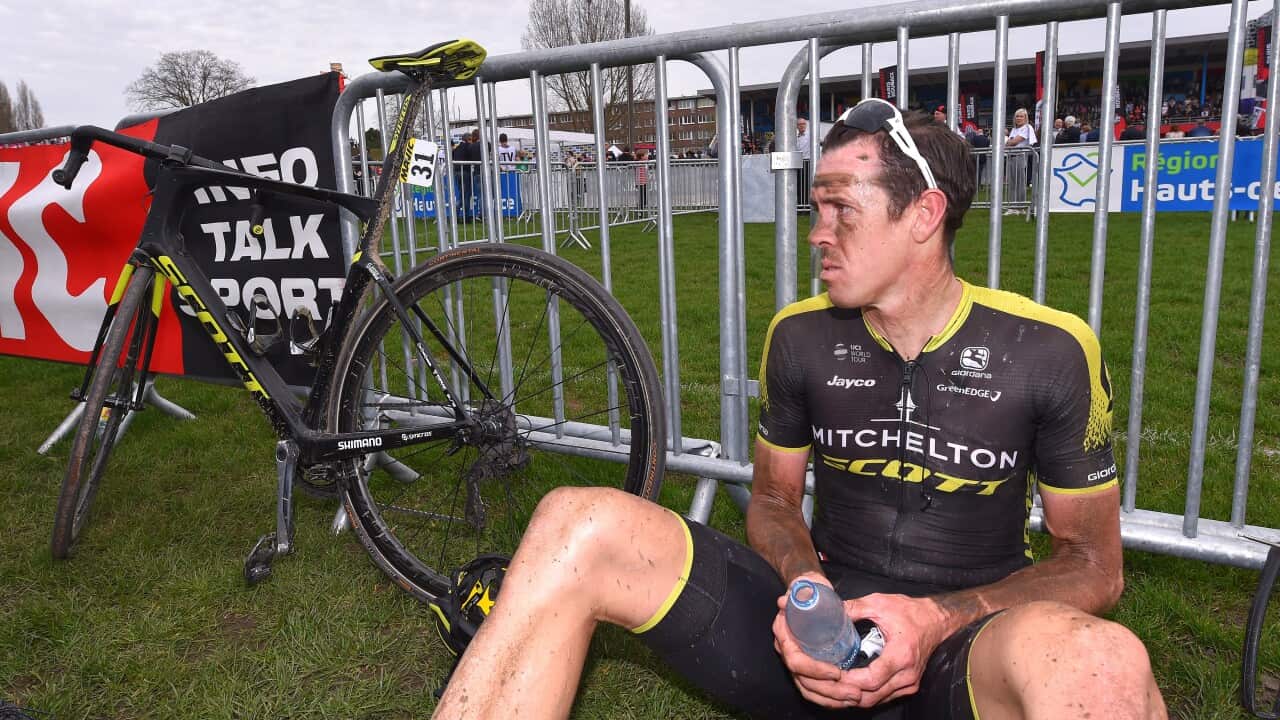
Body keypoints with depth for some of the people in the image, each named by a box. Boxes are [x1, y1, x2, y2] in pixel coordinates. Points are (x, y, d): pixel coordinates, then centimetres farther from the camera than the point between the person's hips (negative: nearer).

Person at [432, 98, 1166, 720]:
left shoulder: (1050, 353, -7)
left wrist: (942, 621, -19)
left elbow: (1094, 563, 0)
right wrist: (803, 585, -14)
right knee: (581, 525, -22)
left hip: (965, 649, -2)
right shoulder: (801, 337, 0)